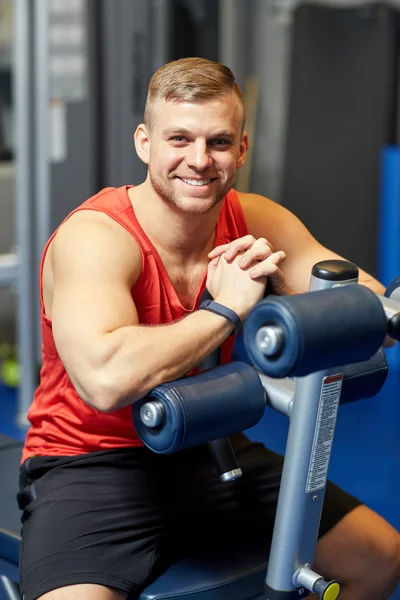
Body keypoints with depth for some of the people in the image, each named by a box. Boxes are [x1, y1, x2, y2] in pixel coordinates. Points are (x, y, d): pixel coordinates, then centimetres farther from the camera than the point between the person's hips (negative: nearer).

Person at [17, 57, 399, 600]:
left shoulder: (257, 222, -3)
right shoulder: (95, 236, -23)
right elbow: (106, 378, -41)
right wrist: (229, 308, -29)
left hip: (210, 451, 6)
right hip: (91, 462, -6)